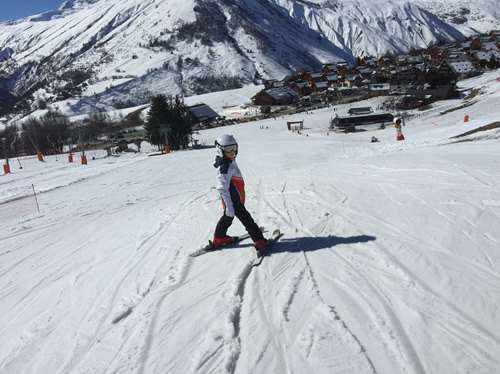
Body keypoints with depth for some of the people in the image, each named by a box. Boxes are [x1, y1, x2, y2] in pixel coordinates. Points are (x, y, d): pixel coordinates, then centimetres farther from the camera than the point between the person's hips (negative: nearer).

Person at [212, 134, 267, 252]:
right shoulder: (224, 169, -26)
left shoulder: (231, 162, 5)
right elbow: (223, 189, -28)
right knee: (248, 221, -2)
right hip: (233, 202, -10)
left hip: (235, 199, 10)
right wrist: (229, 207, -29)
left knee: (227, 218, 26)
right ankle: (260, 242, 6)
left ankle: (219, 239, 41)